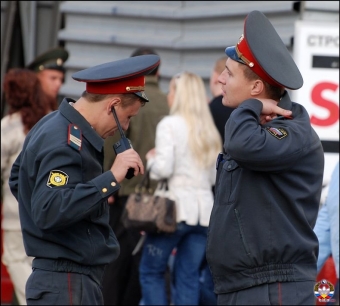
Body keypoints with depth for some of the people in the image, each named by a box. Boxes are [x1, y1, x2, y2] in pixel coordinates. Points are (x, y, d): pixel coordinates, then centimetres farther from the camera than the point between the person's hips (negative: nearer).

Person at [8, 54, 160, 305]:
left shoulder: (53, 126, 12)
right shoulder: (64, 145, -19)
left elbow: (17, 180, 25)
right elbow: (48, 213, -30)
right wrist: (111, 178, -28)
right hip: (66, 286, -10)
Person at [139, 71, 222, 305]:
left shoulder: (170, 124, -6)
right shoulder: (210, 130, 13)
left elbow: (163, 168, -14)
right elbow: (214, 176, 15)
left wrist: (151, 159, 6)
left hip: (176, 206, -6)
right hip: (204, 210, 6)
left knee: (151, 271, 7)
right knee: (188, 276, 6)